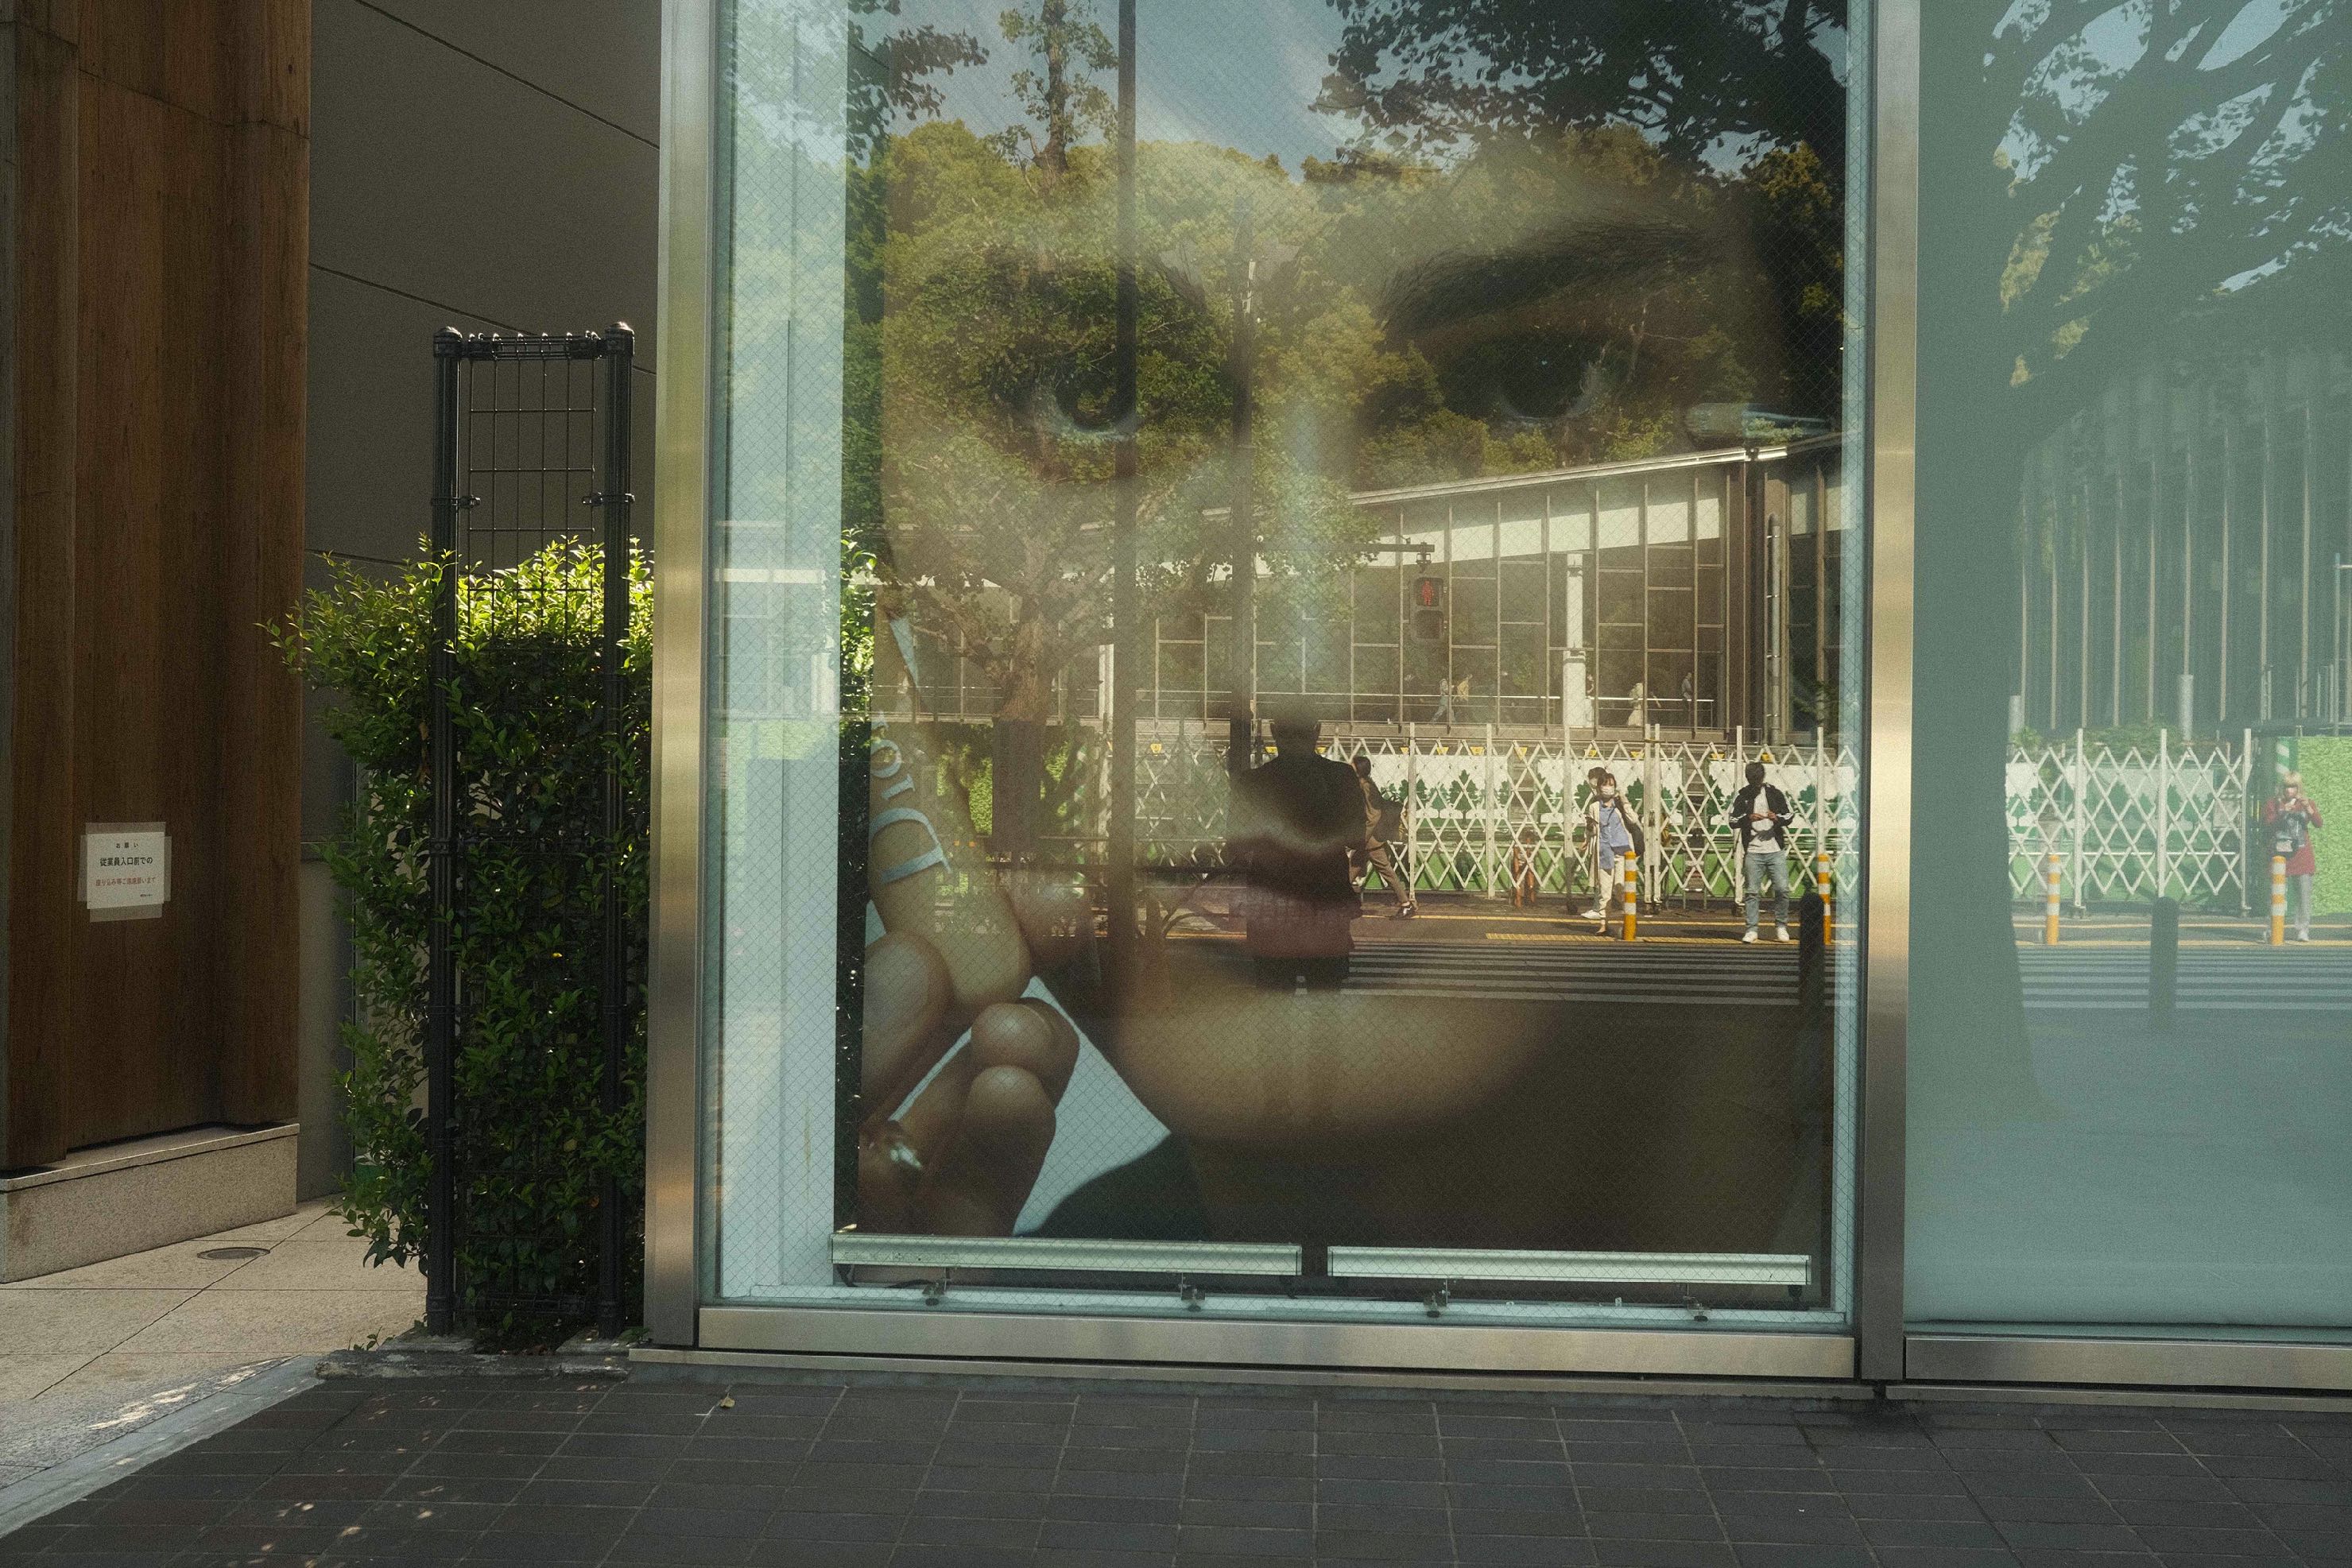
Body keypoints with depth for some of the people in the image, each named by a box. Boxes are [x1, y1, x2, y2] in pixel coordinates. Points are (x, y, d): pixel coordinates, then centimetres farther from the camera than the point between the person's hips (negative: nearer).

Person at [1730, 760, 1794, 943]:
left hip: (1776, 849, 1)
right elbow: (1732, 821, 3)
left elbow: (1790, 815, 11)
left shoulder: (1775, 794, 8)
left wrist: (1778, 818, -10)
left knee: (1782, 889, -4)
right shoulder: (1741, 797, 6)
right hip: (1753, 851, -1)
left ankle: (1781, 926, 12)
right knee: (1753, 892, 0)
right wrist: (1748, 818, -15)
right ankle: (1751, 930, 4)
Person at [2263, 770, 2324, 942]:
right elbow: (2266, 827, -4)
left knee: (2303, 893, -4)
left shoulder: (2306, 803, 10)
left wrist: (2308, 809, -19)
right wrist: (2282, 814, -17)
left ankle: (2302, 931, -1)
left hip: (2302, 855, 1)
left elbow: (2318, 824, -4)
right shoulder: (2272, 804, 5)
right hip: (2280, 853, -1)